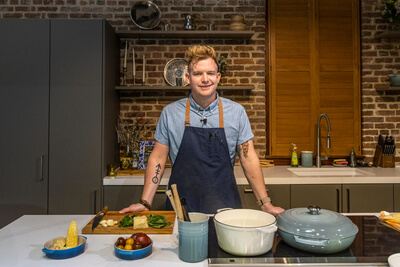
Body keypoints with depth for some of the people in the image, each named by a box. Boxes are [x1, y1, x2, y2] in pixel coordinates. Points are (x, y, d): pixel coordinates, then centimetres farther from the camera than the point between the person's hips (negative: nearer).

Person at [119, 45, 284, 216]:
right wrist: (145, 203, -4)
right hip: (181, 207, 0)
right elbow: (157, 158, 1)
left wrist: (265, 204, -3)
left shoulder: (237, 112, -3)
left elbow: (249, 159, -1)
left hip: (225, 207, 1)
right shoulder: (169, 113, -3)